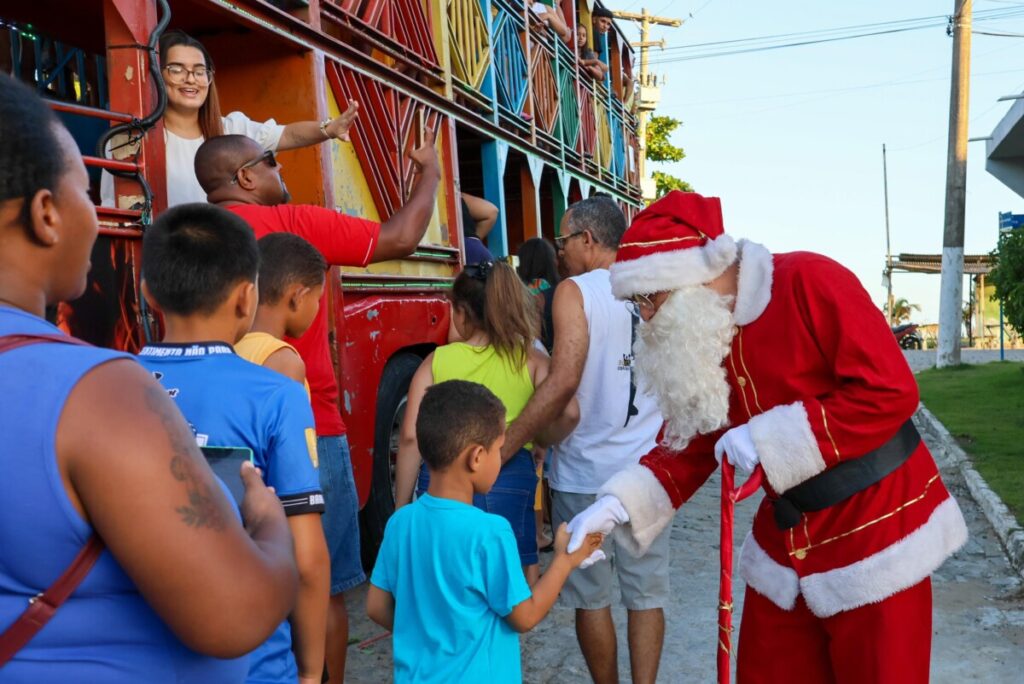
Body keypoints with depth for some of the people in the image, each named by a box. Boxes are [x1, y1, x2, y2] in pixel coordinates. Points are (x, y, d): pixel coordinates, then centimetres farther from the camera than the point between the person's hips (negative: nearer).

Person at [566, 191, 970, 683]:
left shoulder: (810, 282, -20)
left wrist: (769, 439, -25)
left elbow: (890, 391, -25)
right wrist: (618, 505, -11)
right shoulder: (694, 338, 1)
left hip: (875, 534, -6)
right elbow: (689, 446, 4)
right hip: (786, 541, 7)